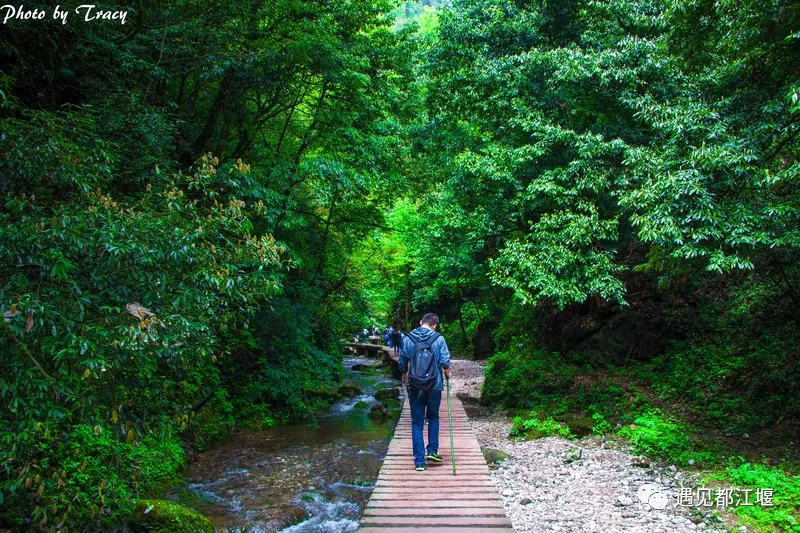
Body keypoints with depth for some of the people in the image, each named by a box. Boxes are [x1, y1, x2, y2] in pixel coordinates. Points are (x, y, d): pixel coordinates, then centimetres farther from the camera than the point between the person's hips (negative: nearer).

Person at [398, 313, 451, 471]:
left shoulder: (407, 339, -1)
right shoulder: (438, 339, -5)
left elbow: (402, 363, 5)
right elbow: (445, 361, -9)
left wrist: (405, 376, 25)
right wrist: (447, 373, 13)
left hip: (415, 387, 0)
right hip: (435, 386, 0)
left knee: (417, 423, 7)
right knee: (433, 417, 23)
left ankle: (419, 461, 7)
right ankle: (432, 451, 18)